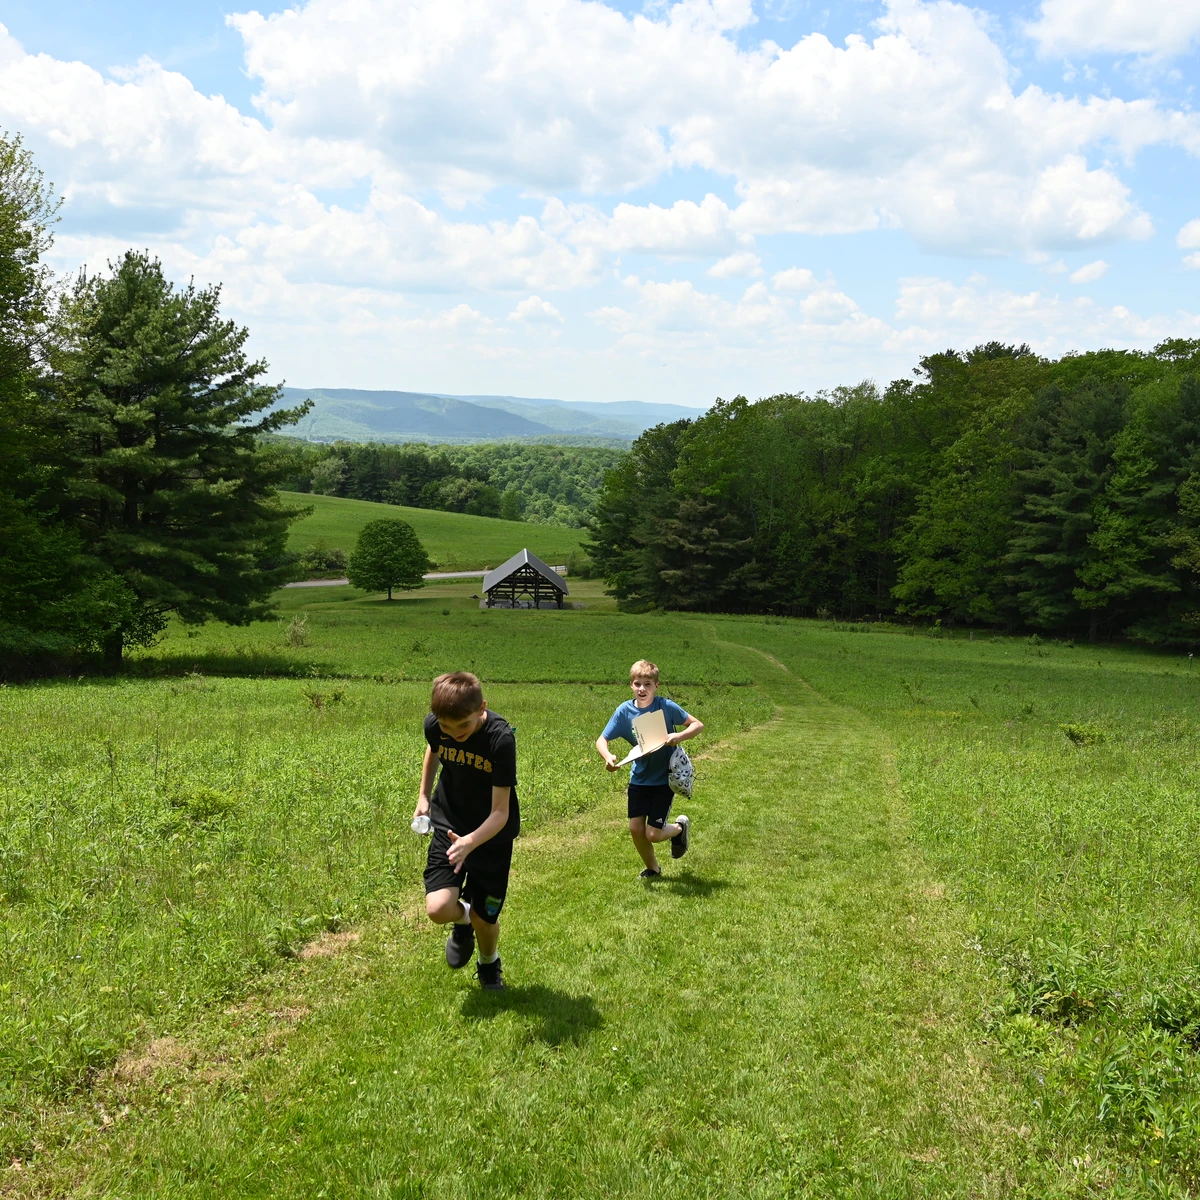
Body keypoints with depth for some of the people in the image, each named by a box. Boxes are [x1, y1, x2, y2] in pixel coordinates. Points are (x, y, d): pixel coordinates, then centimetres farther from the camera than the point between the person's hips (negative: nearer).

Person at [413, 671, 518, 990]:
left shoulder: (500, 739, -29)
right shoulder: (434, 726, -16)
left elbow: (500, 812, -28)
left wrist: (471, 842, -45)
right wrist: (424, 796, 11)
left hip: (492, 834, -2)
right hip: (449, 827, 3)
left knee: (484, 918, 3)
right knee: (439, 909, -17)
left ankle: (489, 963, 39)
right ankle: (462, 921, 22)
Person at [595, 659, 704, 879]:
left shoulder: (666, 707, -15)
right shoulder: (625, 710, -8)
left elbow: (698, 724, -9)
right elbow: (602, 739, -5)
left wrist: (679, 736, -29)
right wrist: (607, 756, -27)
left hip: (664, 778, -3)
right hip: (639, 778, 3)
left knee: (653, 834, -7)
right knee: (635, 828, 2)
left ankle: (680, 827, 27)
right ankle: (652, 869, 29)